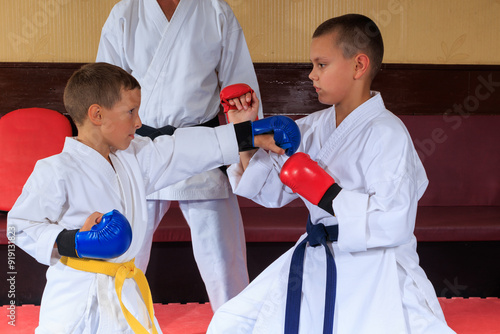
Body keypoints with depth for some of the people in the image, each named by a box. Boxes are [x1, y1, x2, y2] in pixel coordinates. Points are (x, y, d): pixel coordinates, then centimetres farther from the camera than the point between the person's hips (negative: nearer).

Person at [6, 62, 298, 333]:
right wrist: (73, 243, -23)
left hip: (125, 297, 7)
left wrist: (251, 135, 6)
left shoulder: (134, 158, 7)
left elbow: (185, 150, 8)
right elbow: (21, 226, -10)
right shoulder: (56, 172, -13)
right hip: (76, 299, -6)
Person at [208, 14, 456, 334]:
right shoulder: (314, 127, 4)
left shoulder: (386, 133, -18)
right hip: (316, 265, 6)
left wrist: (324, 193, -23)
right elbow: (272, 189, 8)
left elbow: (394, 223, -25)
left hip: (376, 277, -6)